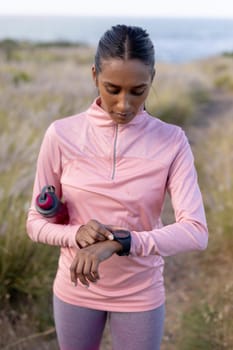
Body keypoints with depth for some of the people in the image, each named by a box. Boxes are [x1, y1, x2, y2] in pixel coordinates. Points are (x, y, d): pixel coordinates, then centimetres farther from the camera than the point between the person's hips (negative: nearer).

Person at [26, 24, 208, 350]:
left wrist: (118, 243, -34)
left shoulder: (172, 141, -13)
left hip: (141, 295, -1)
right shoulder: (62, 134, -11)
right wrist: (75, 234, -25)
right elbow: (36, 222, -4)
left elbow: (196, 231, -22)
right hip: (76, 290, 1)